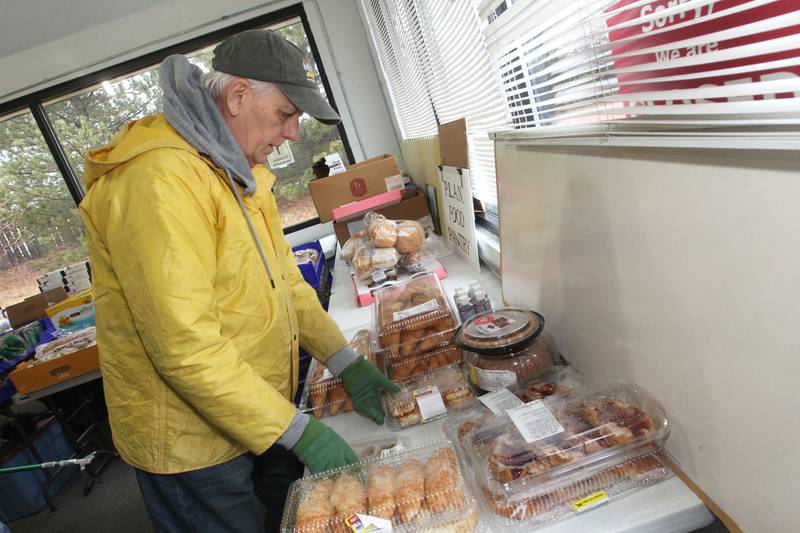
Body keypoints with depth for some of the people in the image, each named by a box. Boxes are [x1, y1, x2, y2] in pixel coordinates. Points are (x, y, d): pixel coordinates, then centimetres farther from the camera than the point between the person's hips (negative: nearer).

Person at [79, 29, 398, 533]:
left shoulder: (239, 167, 6)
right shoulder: (160, 178, -27)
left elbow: (283, 279, 8)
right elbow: (185, 348, -30)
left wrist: (348, 364, 1)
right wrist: (298, 431, -23)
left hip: (260, 411, 8)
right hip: (192, 444, -8)